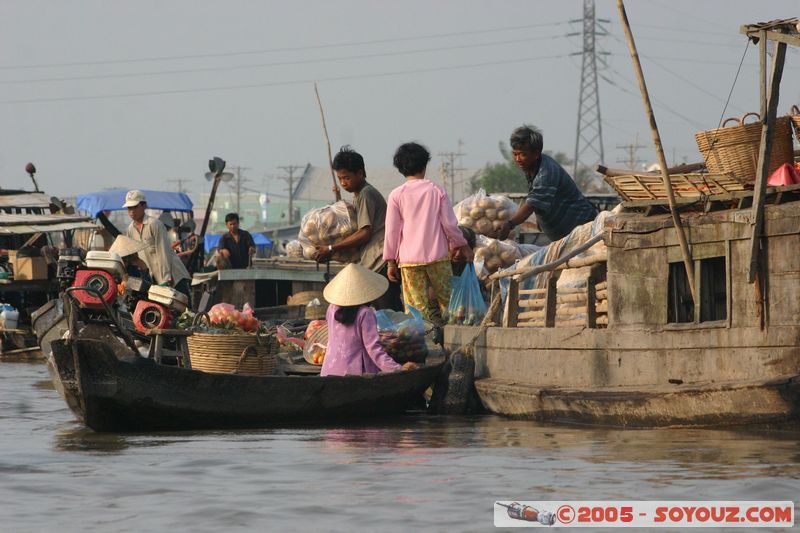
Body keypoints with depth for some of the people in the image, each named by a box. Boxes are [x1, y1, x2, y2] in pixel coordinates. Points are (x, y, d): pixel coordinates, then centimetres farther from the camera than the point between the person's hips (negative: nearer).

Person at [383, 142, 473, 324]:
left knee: (418, 307, 0)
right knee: (446, 301, 11)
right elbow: (450, 224, 2)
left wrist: (391, 261, 7)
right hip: (438, 255, 1)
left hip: (409, 260, -1)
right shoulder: (437, 191, 0)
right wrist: (462, 246, 17)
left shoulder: (396, 195, -1)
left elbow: (391, 231, 0)